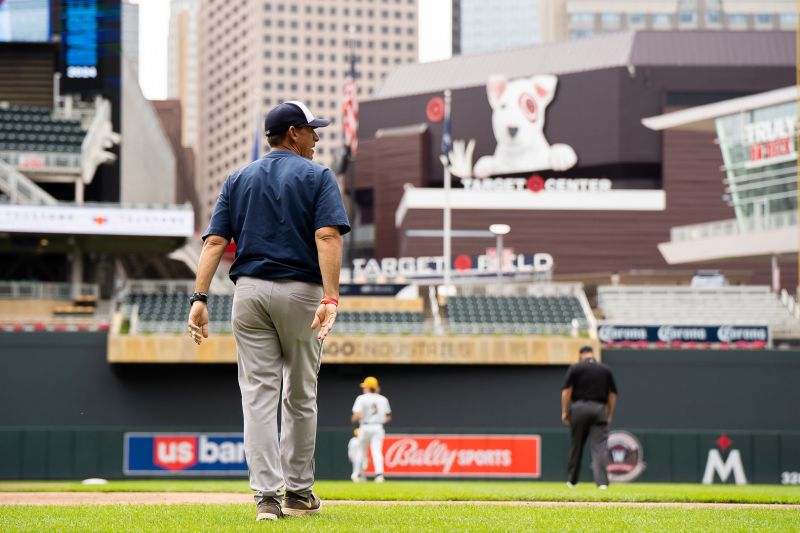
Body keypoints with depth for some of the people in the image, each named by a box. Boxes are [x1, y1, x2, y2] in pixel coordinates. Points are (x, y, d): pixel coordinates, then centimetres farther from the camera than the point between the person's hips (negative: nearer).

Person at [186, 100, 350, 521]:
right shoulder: (317, 177, 1)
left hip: (249, 291, 3)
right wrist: (330, 297, -21)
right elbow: (328, 236, -15)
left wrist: (200, 298, -4)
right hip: (300, 293, -2)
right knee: (300, 395, 10)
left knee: (259, 395, 0)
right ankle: (298, 491, 17)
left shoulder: (239, 179, 12)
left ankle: (267, 493, -10)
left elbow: (214, 241, 1)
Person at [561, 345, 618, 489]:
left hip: (579, 408, -1)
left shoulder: (575, 368, 3)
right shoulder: (605, 369, 11)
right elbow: (612, 394, 10)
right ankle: (602, 481, -18)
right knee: (600, 446, -5)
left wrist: (564, 411, 0)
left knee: (576, 446, 11)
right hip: (599, 409, 1)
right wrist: (609, 416, 16)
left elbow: (566, 390, -4)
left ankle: (572, 480, 21)